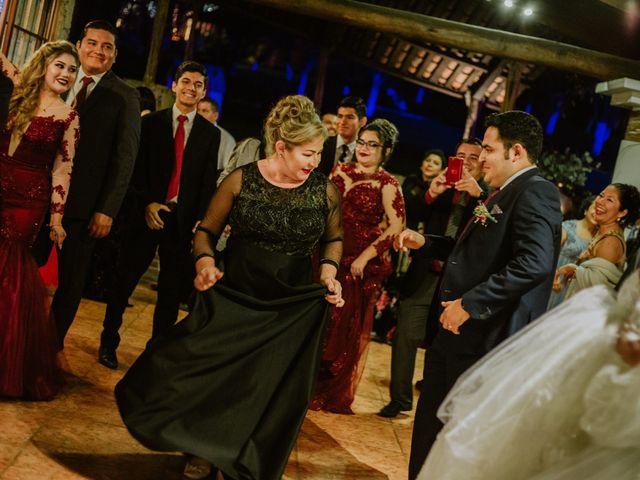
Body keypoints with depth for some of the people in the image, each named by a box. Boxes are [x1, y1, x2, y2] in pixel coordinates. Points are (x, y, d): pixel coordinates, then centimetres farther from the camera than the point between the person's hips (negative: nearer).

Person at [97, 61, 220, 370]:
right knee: (125, 279, 4)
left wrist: (201, 219, -8)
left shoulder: (210, 134, 7)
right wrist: (147, 203, -12)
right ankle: (108, 342, 19)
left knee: (172, 289, 5)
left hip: (183, 219, 1)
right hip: (148, 213, -1)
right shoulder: (151, 122, 5)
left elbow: (209, 181, 3)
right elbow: (137, 168, 1)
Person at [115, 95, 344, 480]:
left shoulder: (325, 190, -6)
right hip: (234, 295, 0)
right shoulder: (241, 181, -9)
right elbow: (206, 231, 0)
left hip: (292, 307, 1)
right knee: (216, 371, 10)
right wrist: (205, 262, -19)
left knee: (275, 388, 9)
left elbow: (333, 238, 11)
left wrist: (329, 269, -8)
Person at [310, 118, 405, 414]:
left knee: (345, 326, 7)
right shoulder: (340, 171, 8)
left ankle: (332, 394, 25)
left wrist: (365, 257, -20)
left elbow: (396, 225, -16)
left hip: (359, 264, -4)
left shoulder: (386, 183, -7)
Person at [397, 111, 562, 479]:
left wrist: (469, 303, -27)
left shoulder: (535, 193, -16)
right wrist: (425, 242, 16)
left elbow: (534, 264, -30)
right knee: (430, 429, 20)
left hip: (487, 339, -10)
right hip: (459, 332, 10)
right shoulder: (503, 194, 15)